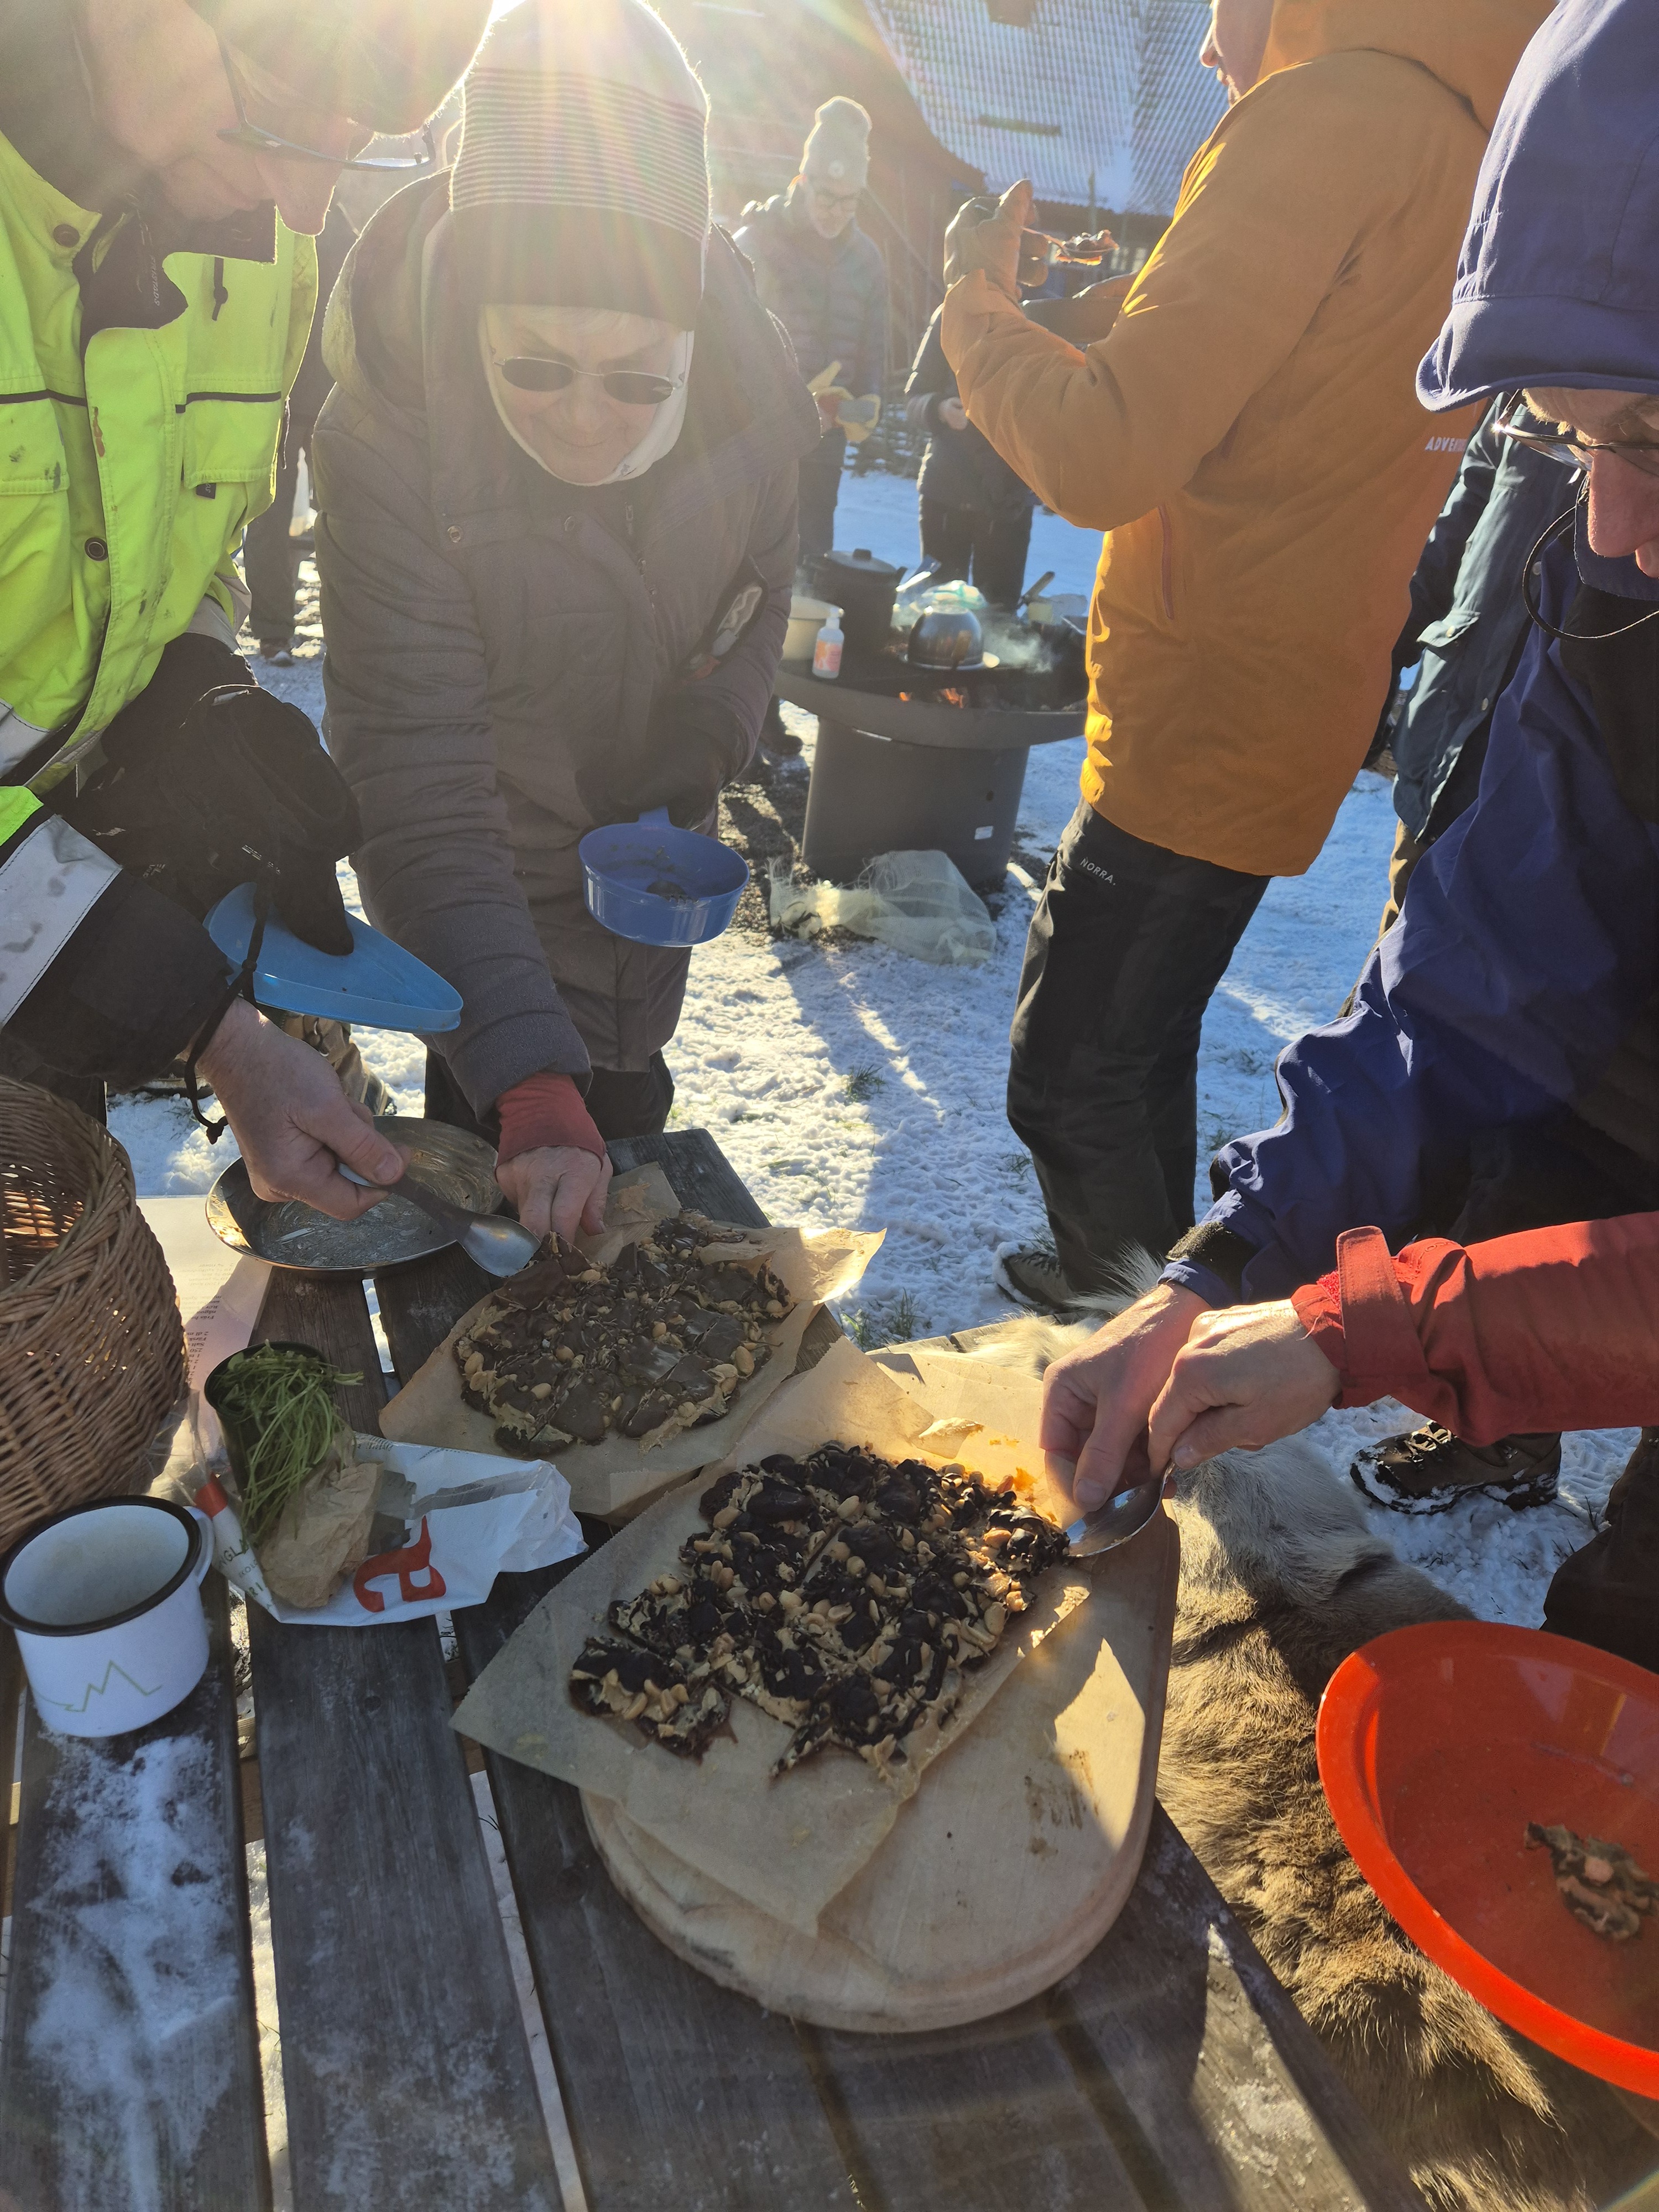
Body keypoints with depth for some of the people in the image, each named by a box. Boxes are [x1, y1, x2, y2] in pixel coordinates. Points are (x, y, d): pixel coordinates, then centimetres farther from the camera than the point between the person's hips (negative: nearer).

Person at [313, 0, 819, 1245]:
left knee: (621, 1110, 22)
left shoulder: (749, 389, -18)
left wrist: (695, 766, -16)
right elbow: (417, 784, -32)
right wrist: (529, 1074, -40)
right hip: (489, 899, -3)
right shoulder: (388, 441, -30)